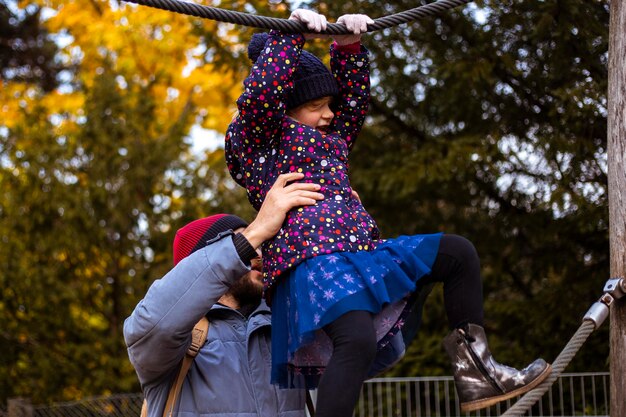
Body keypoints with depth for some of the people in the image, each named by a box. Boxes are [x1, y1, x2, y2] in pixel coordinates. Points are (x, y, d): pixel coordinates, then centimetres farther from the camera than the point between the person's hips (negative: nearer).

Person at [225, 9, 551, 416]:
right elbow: (260, 95, -13)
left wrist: (349, 47, 22)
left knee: (458, 252, 9)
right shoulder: (256, 141, 5)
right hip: (310, 260, -10)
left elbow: (353, 101, 36)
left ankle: (475, 371, 4)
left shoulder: (327, 139, 30)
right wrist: (291, 35, -7)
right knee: (358, 340, -37)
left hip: (364, 253, 10)